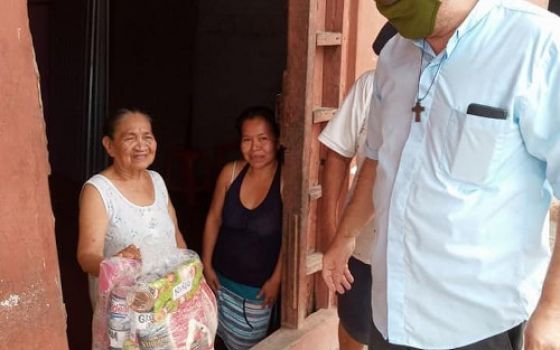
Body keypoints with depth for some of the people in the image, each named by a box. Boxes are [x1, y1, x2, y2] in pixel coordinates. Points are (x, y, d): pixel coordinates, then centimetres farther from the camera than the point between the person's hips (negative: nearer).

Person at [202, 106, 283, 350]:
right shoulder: (230, 172, -5)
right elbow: (214, 219, 4)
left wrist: (276, 279, -13)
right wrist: (206, 265, 4)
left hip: (259, 287, -3)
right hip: (222, 279, 4)